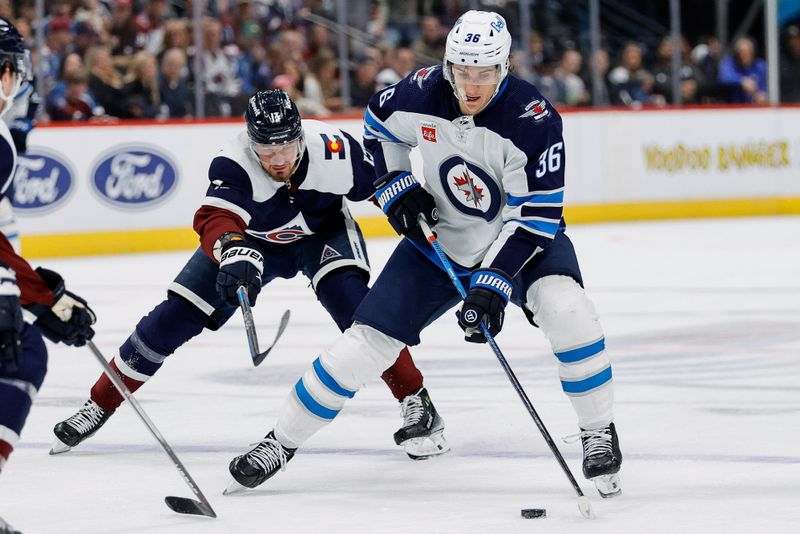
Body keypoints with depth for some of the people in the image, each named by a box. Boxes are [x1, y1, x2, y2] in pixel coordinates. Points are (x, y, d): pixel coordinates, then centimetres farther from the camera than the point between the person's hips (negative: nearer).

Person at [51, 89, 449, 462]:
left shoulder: (335, 151, -31)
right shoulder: (234, 164, -36)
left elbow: (383, 184, -11)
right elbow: (215, 218, -53)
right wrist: (233, 251, -72)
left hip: (323, 231, 0)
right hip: (250, 239, 0)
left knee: (349, 299, -30)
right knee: (174, 317, -7)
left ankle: (417, 406, -19)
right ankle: (99, 405, 10)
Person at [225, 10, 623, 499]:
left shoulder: (534, 119, -27)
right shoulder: (423, 93, -18)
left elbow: (536, 216, -27)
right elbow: (379, 124, 7)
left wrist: (495, 283, -34)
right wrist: (395, 185, -5)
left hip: (520, 238, -2)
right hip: (439, 238, 2)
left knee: (565, 309, -30)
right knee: (367, 340, -4)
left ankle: (599, 433, -11)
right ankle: (282, 442, 11)